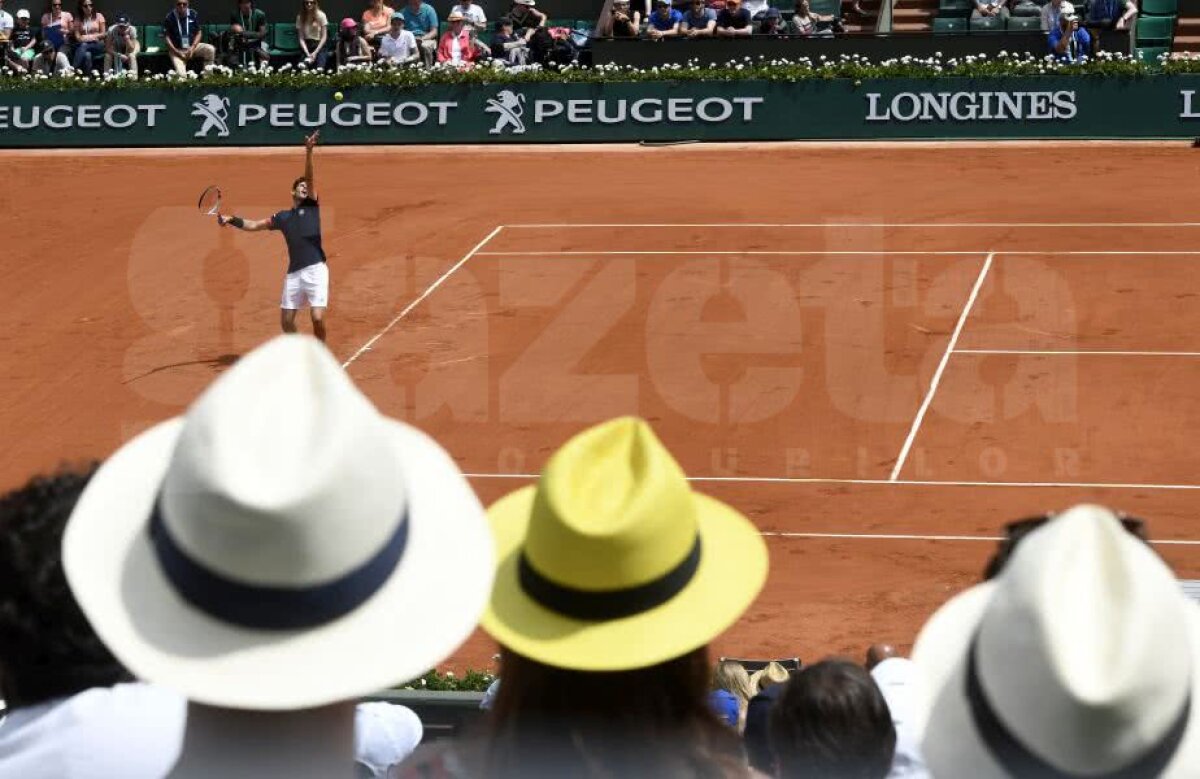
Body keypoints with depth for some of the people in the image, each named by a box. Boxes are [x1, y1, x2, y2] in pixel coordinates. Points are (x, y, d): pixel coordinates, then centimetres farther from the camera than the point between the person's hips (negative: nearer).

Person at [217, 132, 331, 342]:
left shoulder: (311, 207, 9)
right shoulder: (283, 217, 19)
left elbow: (310, 177, -4)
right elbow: (254, 225, 27)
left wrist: (309, 151, -17)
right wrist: (231, 220, 15)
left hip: (315, 270, -5)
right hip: (294, 273, 5)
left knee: (318, 318, -14)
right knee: (286, 321, 6)